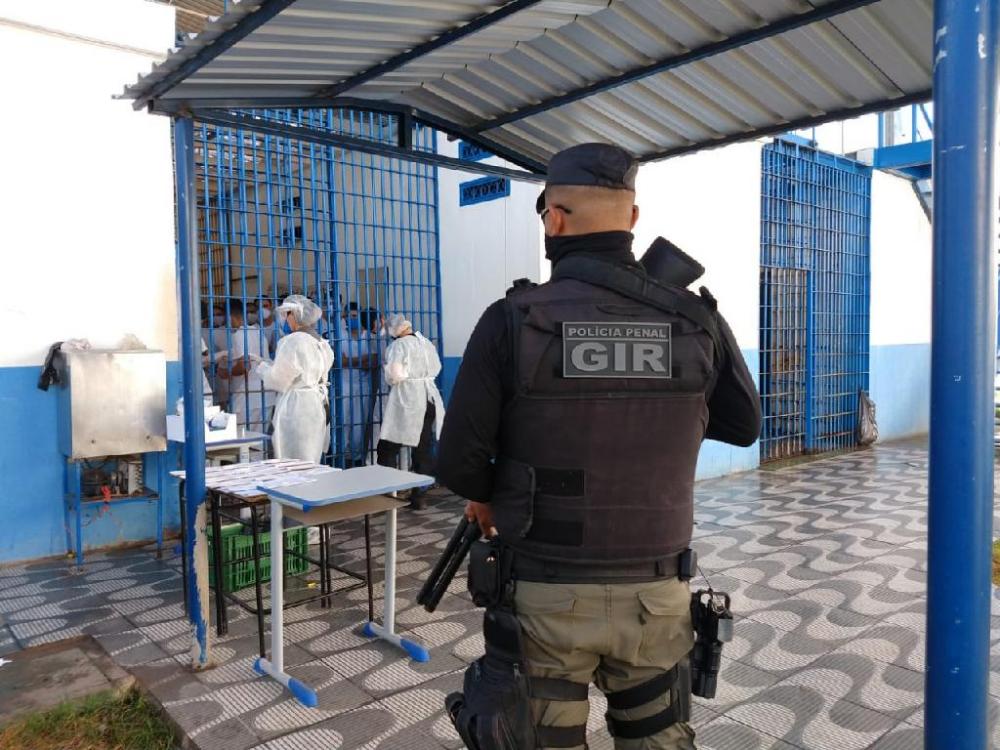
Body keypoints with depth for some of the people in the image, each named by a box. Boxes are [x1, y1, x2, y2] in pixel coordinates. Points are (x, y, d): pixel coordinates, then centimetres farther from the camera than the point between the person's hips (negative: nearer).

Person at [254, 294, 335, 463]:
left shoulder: (293, 341, -13)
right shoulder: (321, 343, 12)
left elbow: (278, 380, -8)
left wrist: (261, 367, 10)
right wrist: (270, 365, 22)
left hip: (296, 409, -8)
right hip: (318, 406, 8)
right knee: (311, 465, 11)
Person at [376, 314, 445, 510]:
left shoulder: (398, 345, -9)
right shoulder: (426, 343, 8)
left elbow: (394, 376, -18)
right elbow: (436, 368, 15)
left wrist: (385, 367, 2)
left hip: (407, 401, -6)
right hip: (429, 398, 6)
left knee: (388, 450, 3)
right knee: (422, 449, 11)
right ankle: (418, 495, 15)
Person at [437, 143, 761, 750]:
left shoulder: (511, 322, -14)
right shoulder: (697, 320, -6)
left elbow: (459, 462, -11)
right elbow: (744, 426, 10)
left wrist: (487, 496, 10)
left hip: (545, 598, -2)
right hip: (655, 595, 3)